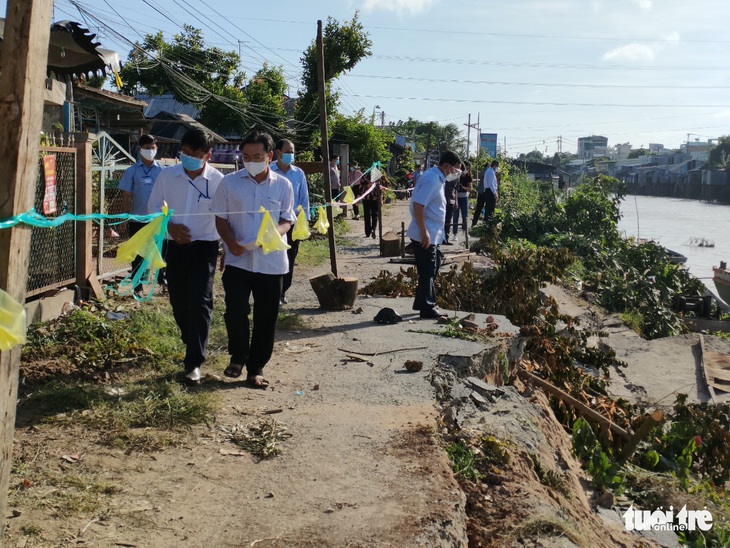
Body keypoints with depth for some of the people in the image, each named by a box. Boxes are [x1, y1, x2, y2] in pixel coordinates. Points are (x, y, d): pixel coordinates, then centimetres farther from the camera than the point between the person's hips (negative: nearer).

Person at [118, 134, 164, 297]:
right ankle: (138, 287, 14)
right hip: (138, 219, -1)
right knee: (138, 254, 6)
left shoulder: (162, 171, 4)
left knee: (162, 250, 5)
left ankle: (161, 276, 29)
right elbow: (126, 197, 1)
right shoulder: (131, 172, 1)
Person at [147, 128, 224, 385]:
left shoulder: (218, 180, -9)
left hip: (204, 246, -4)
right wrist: (169, 225, -9)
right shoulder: (167, 176, -2)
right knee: (179, 302, 12)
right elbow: (154, 205, 8)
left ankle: (194, 363, -8)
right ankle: (192, 343, 38)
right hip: (175, 246, 4)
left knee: (199, 302, -12)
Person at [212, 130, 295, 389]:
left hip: (271, 262, 1)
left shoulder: (283, 185, 3)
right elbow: (221, 218, 6)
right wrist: (231, 241, -13)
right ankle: (238, 356, 19)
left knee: (266, 318, 5)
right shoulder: (229, 183, 2)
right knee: (235, 311, -10)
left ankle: (256, 368, 21)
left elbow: (287, 220, 7)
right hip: (238, 260, -1)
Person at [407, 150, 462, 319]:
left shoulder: (438, 178, 13)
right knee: (427, 271, -2)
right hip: (426, 235, -10)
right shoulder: (431, 180, -19)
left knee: (431, 268, 17)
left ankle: (421, 303, 27)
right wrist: (424, 232, -25)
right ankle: (428, 308, 7)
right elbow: (418, 205, -25)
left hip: (433, 234, 10)